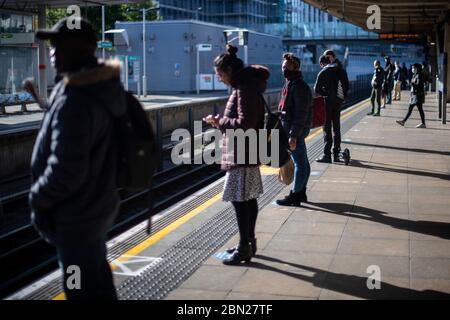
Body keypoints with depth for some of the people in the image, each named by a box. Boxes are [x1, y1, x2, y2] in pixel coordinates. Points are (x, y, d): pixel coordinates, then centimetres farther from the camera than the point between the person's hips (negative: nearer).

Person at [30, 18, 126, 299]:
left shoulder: (75, 99, -28)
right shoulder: (104, 86, 2)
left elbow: (66, 170, -29)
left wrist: (38, 198, -12)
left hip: (77, 215, -9)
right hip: (97, 204, 9)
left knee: (84, 289, 5)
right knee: (98, 280, 24)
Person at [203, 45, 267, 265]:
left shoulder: (245, 89, -18)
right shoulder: (246, 86, 14)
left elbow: (244, 123, -24)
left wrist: (220, 122, -12)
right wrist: (221, 121, 11)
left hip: (241, 154, -10)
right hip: (247, 153, 10)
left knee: (239, 200, -5)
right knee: (248, 198, 15)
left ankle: (244, 248, 1)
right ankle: (249, 242, 25)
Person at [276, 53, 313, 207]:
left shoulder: (299, 87, -18)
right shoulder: (290, 84, 14)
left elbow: (301, 114, -23)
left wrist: (293, 135, -25)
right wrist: (291, 133, 22)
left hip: (297, 130, -10)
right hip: (290, 128, 10)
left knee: (299, 162, -3)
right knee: (302, 161, 16)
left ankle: (295, 196, 1)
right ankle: (301, 193, 24)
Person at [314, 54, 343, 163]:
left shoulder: (323, 73, -10)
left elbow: (317, 89, -10)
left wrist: (326, 93, 4)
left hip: (328, 102, -5)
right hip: (338, 101, 5)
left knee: (327, 129, -2)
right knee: (336, 128, 12)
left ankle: (327, 155, -3)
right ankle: (336, 154, 14)